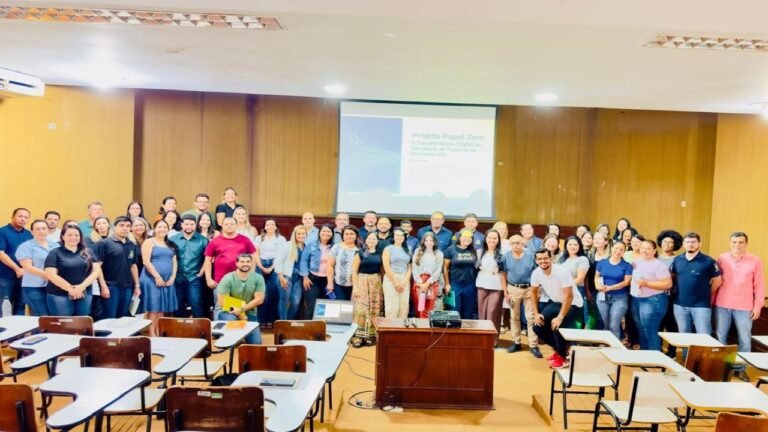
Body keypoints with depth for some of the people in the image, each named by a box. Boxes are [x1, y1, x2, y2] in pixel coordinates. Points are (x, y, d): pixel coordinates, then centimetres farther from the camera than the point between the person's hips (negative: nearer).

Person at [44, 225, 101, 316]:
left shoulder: (88, 252, 10)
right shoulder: (55, 253, 0)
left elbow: (96, 270, 3)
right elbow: (51, 274, -9)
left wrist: (82, 286, -12)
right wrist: (70, 289, -14)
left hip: (84, 295, 3)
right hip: (60, 295, -3)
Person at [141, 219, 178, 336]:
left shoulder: (170, 244, 16)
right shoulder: (149, 242, -2)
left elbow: (174, 262, 12)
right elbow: (146, 262, -11)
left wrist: (172, 277, -2)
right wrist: (157, 276, -16)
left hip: (167, 280, 6)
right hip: (152, 279, -6)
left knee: (162, 308, 7)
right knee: (153, 307, -7)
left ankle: (158, 333, 13)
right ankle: (151, 334, -5)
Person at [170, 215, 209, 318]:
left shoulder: (202, 240, 3)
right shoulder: (173, 239, 6)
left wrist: (201, 272, -2)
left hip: (194, 279, -2)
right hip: (177, 278, 2)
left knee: (196, 304, -6)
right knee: (178, 306, 10)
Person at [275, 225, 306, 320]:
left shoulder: (307, 247, 5)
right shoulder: (287, 245, -4)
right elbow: (278, 261, -6)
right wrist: (281, 277, -12)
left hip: (299, 278, 3)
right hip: (286, 276, -3)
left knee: (296, 302, 0)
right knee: (285, 301, 0)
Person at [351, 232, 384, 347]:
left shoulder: (380, 253, 6)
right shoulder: (360, 253, -2)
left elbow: (383, 270, 8)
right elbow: (354, 271, -4)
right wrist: (355, 286, -11)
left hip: (376, 283, 3)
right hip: (362, 282, -3)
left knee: (374, 309, 5)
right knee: (361, 308, -7)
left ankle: (370, 335, 14)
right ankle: (358, 336, -3)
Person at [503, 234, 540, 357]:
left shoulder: (530, 255, -6)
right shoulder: (506, 256, -2)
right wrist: (505, 292, -2)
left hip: (529, 289, -2)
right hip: (513, 289, 2)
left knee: (531, 317, -1)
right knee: (514, 317, 10)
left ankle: (534, 346, 4)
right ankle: (516, 343, 22)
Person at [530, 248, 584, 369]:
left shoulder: (561, 272, -29)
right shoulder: (536, 273, -11)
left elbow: (568, 296, -30)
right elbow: (533, 292, 4)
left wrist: (560, 317, -33)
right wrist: (536, 313, -3)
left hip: (572, 304, -6)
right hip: (554, 302, 7)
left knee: (557, 326, -27)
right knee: (538, 326, -6)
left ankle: (562, 356, 2)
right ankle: (560, 349, 19)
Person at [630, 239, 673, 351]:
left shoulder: (659, 265, -12)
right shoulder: (636, 261, 9)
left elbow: (668, 284, -18)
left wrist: (646, 283, -22)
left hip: (653, 301, -7)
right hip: (636, 300, 8)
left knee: (650, 331, -7)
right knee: (641, 330, 15)